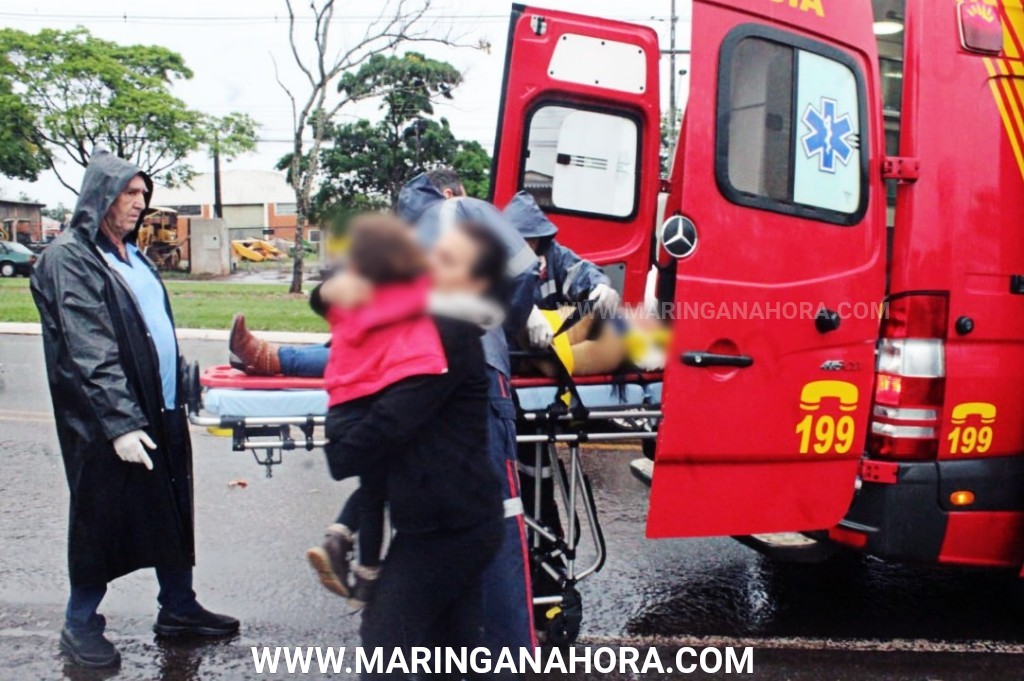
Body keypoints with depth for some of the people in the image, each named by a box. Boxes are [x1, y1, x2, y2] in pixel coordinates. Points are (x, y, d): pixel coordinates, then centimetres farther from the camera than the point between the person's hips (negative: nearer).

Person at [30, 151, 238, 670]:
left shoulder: (131, 256, 14)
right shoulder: (68, 258, -11)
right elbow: (90, 352, -19)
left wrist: (182, 386, 17)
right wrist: (120, 423, -23)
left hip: (161, 411, 8)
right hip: (107, 421, -8)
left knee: (172, 513, 14)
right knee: (102, 519, 5)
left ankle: (178, 607, 29)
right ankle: (80, 625, 23)